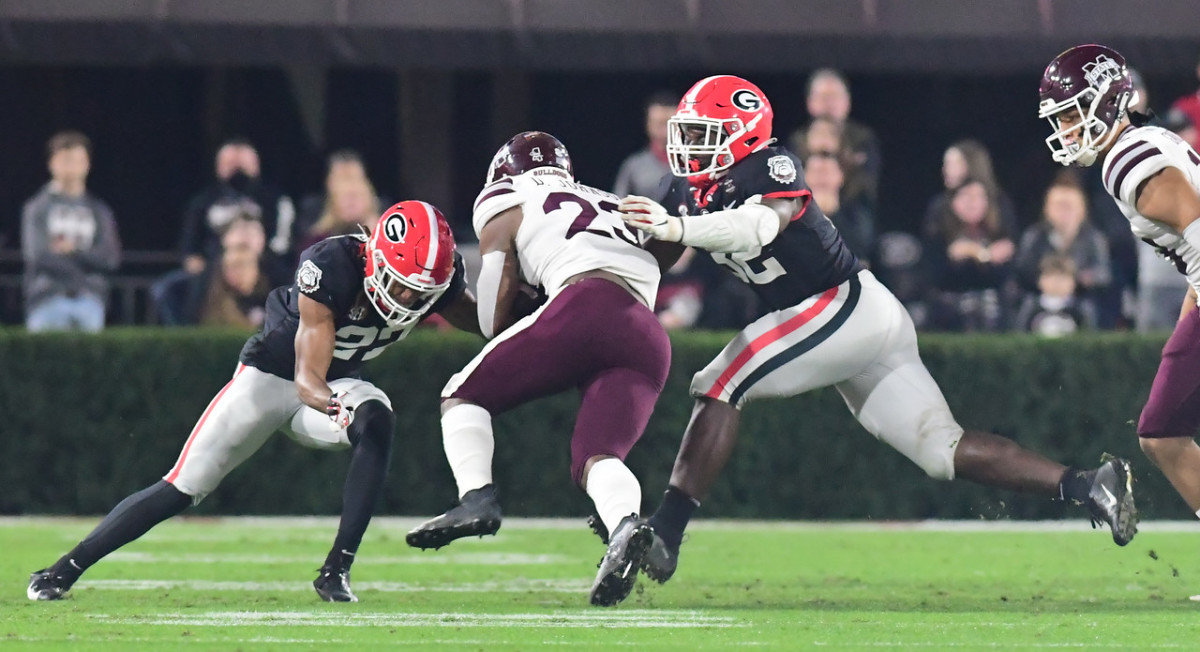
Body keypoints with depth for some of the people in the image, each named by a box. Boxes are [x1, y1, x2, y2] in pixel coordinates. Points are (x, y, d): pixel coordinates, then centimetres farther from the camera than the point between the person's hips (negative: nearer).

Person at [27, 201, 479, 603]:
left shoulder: (437, 279, -17)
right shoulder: (332, 267, -34)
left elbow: (479, 322, 8)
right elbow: (306, 377, -39)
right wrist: (328, 401, -58)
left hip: (338, 382, 4)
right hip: (272, 372, -4)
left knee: (377, 424, -31)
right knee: (183, 488, -7)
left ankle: (337, 570, -25)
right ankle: (64, 570, 5)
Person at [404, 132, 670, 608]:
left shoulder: (504, 202, 21)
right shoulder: (609, 204, 38)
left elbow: (494, 320, 15)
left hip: (584, 307, -5)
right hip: (650, 341, 5)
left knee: (464, 395, 11)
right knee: (597, 458, -2)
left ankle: (477, 497, -15)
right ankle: (626, 525, -35)